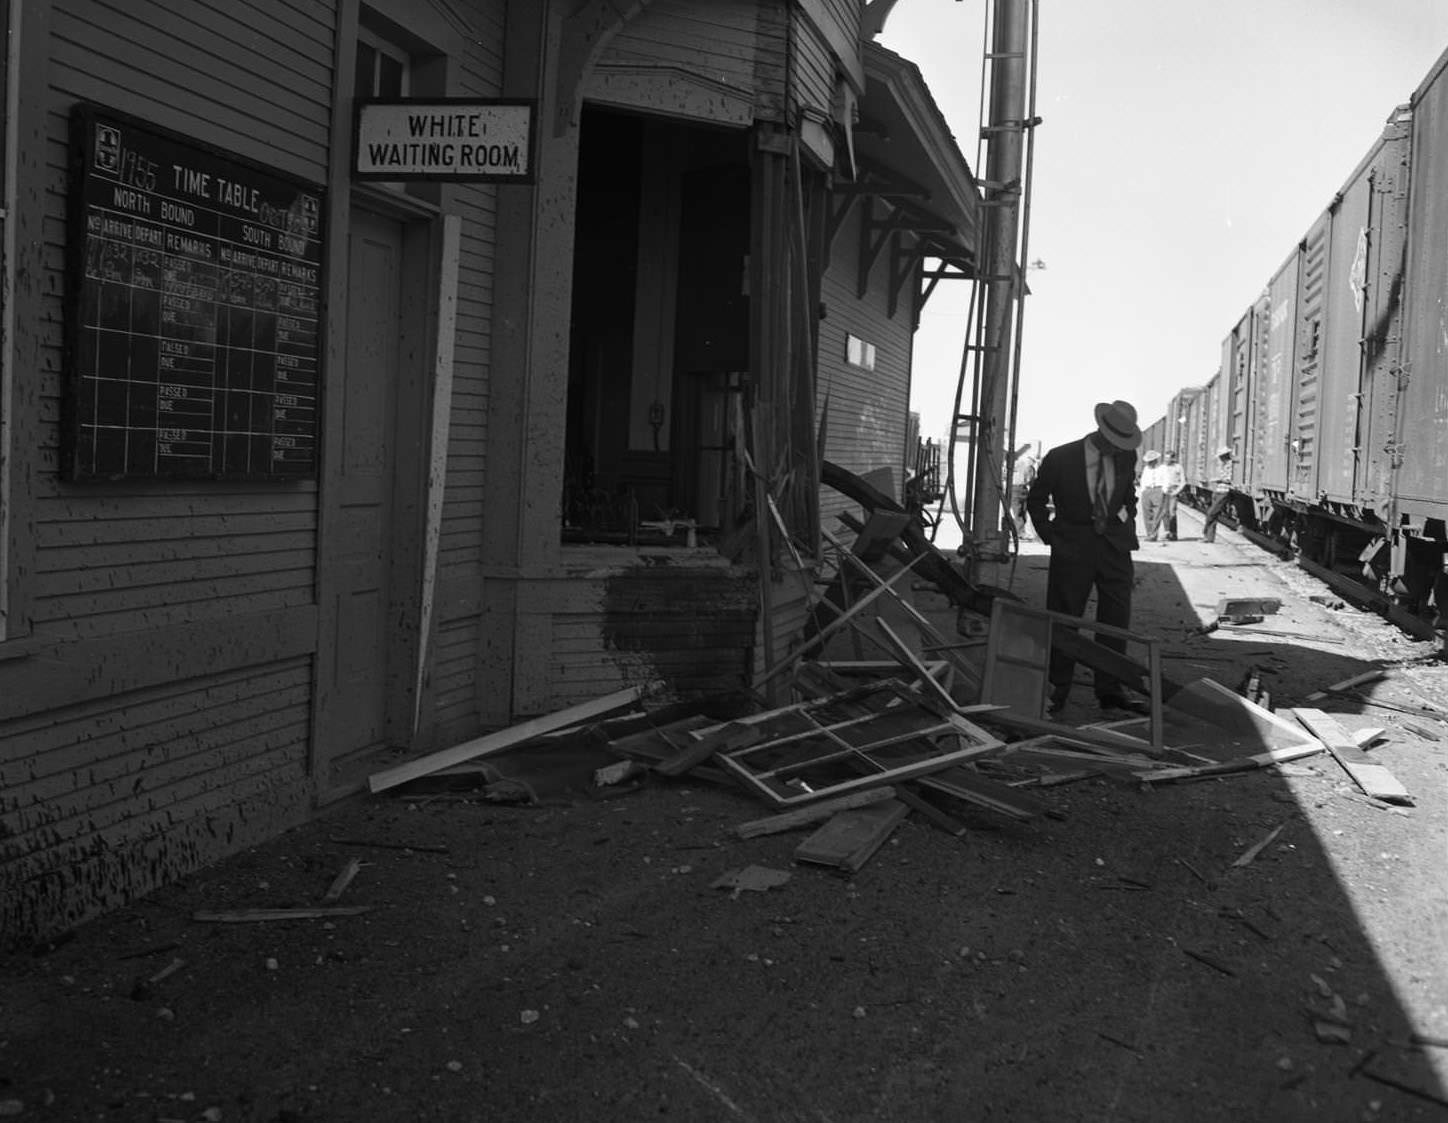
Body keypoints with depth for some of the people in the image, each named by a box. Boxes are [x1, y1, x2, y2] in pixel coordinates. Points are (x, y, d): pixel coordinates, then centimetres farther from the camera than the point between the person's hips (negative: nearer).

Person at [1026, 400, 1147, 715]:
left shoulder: (1126, 457, 1)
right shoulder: (1060, 459, -10)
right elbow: (1035, 501, 3)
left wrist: (1127, 531, 11)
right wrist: (1051, 539, -2)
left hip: (1114, 546, 3)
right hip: (1072, 546, -3)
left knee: (1116, 620, 2)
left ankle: (1109, 691, 10)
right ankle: (1058, 689, 13)